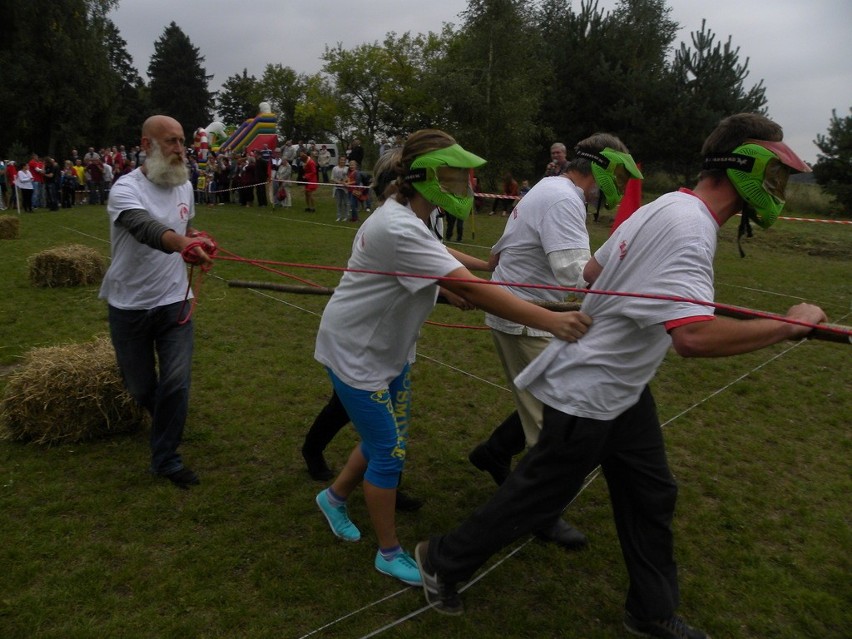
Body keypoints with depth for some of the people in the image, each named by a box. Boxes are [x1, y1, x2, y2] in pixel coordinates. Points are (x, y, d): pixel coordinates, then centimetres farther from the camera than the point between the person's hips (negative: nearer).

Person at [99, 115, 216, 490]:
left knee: (176, 381, -6)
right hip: (130, 305, -3)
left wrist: (199, 240, 1)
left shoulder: (185, 185, 1)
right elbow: (146, 228, -41)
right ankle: (164, 421, 46)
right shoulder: (126, 189, -18)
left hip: (174, 301, 3)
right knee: (140, 386, 12)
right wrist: (182, 242, -60)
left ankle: (166, 460, 11)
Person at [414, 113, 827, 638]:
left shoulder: (669, 207, 5)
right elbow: (695, 336, -39)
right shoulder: (688, 226, -26)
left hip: (623, 387, 10)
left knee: (652, 495, 18)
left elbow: (591, 270, 13)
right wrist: (789, 326, -25)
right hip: (588, 394, -10)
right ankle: (443, 562, 29)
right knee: (538, 496, 7)